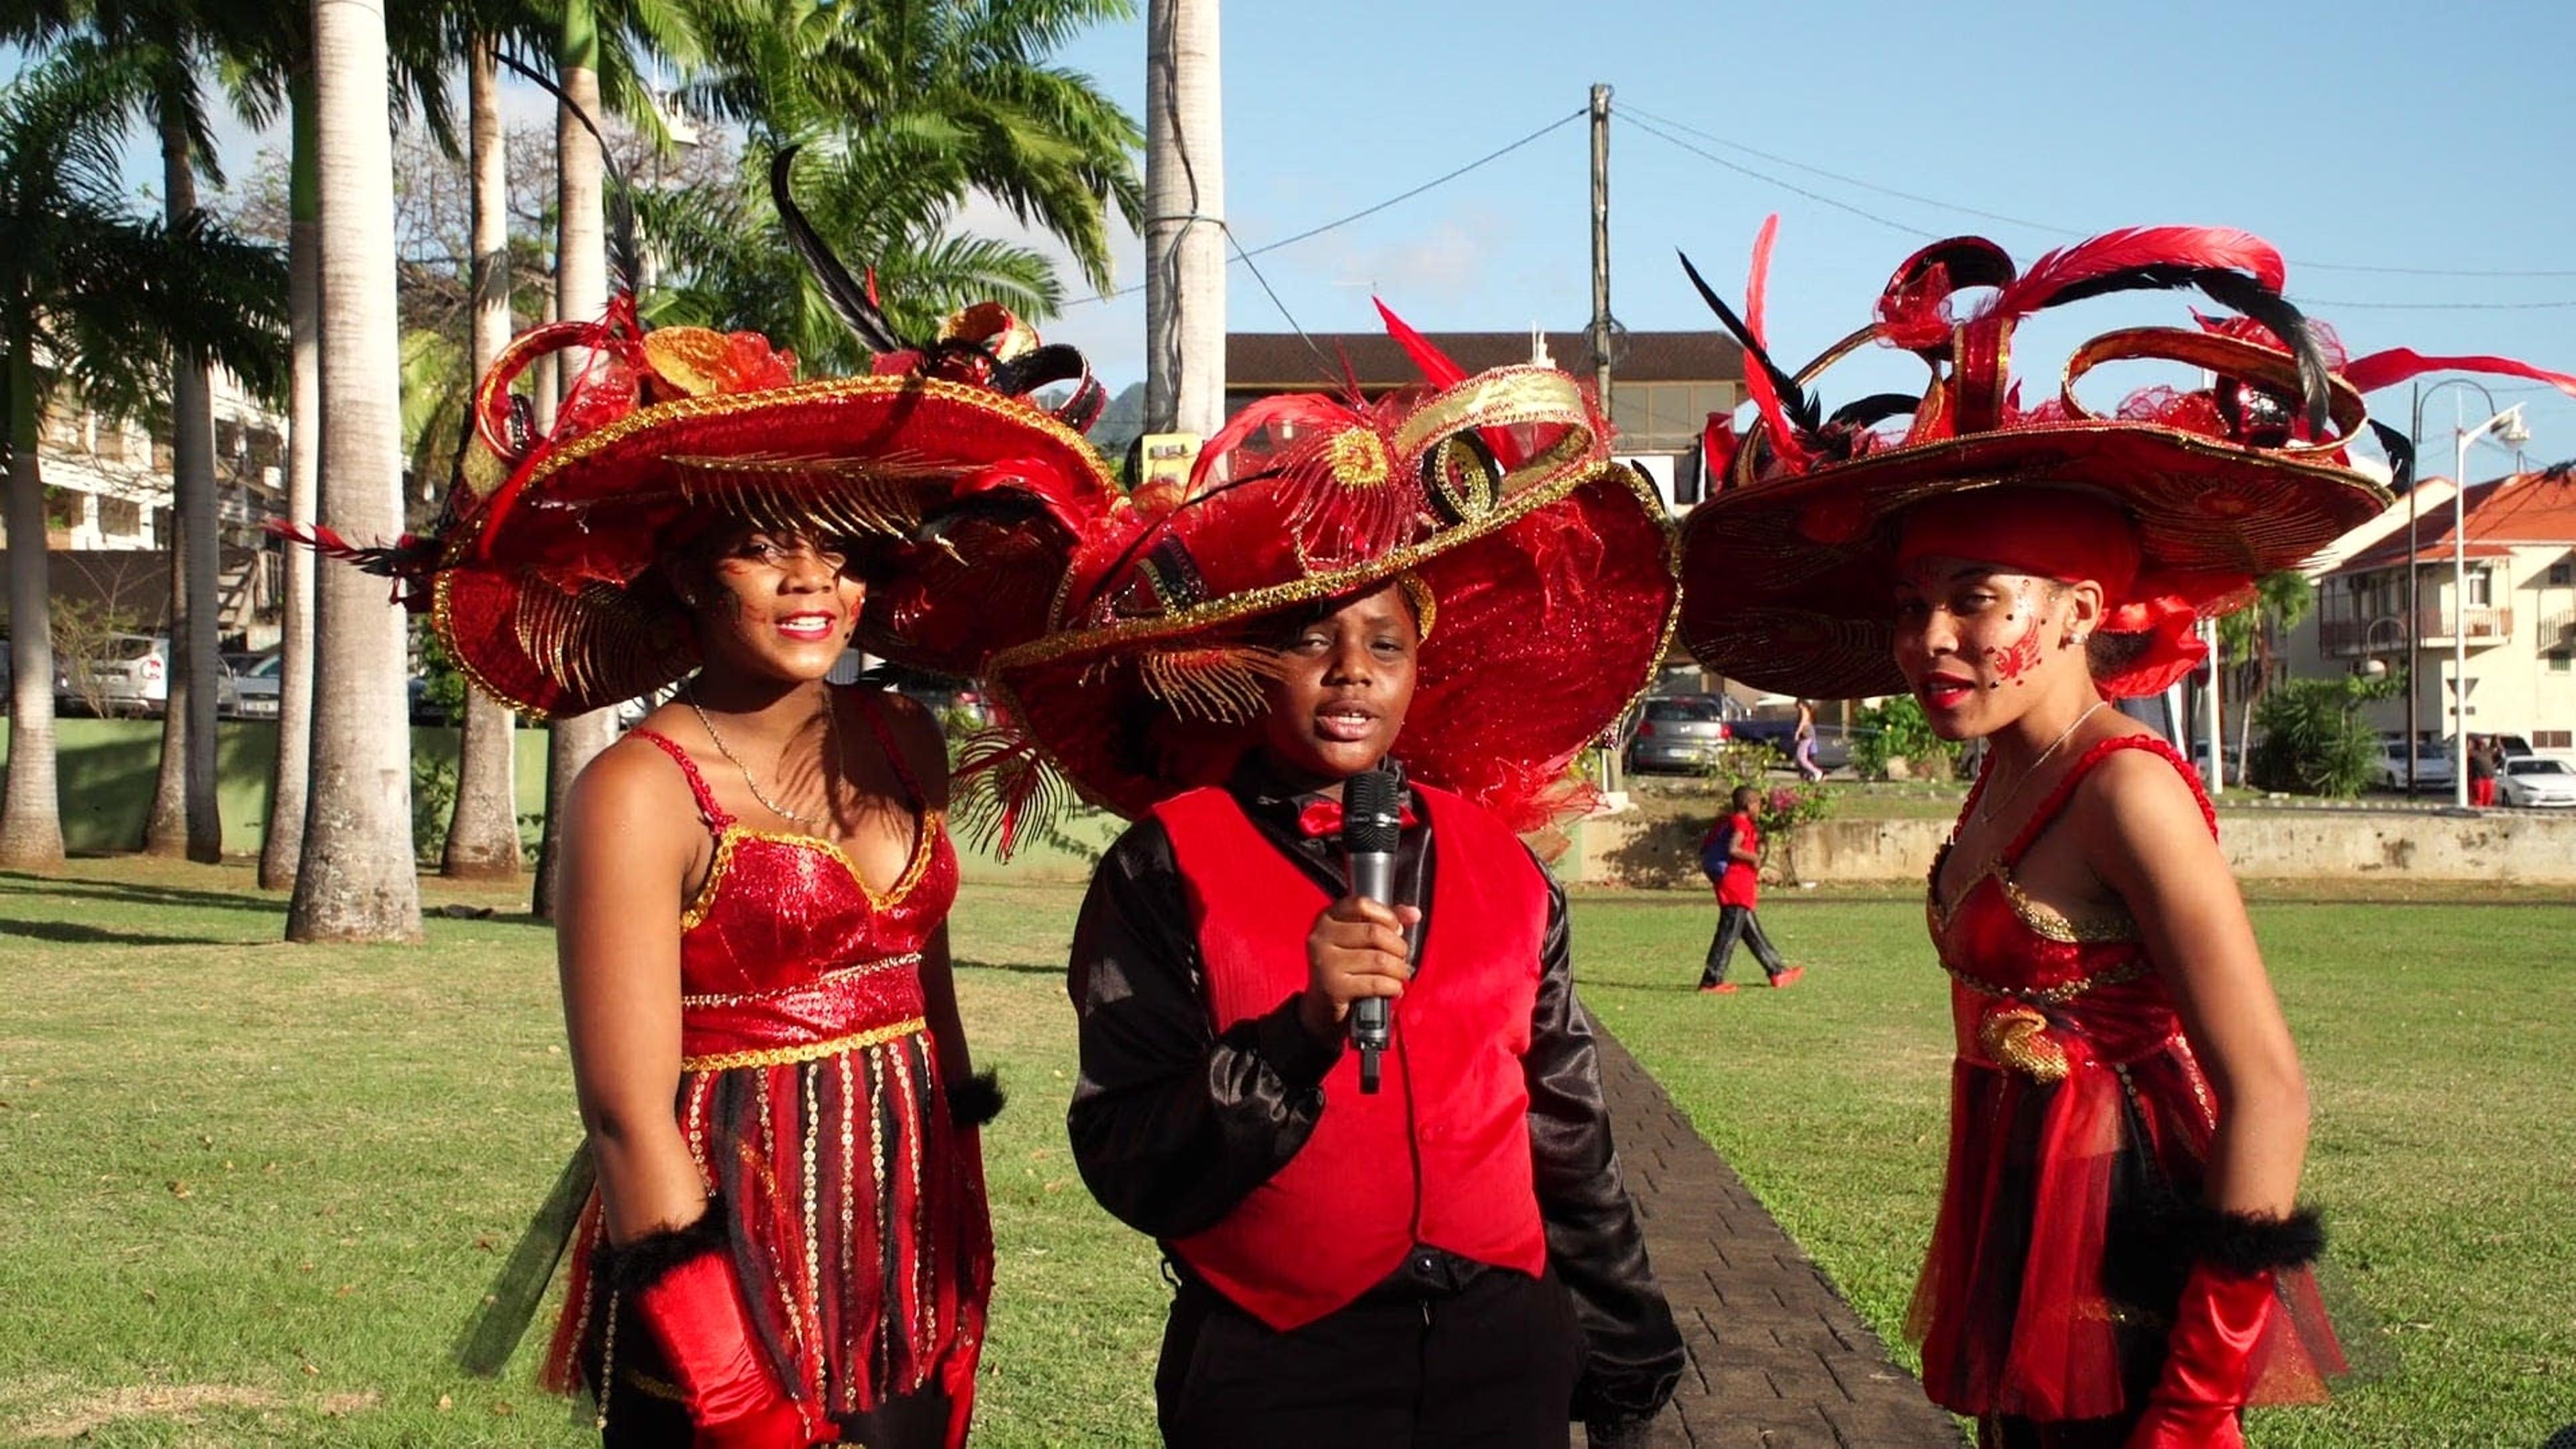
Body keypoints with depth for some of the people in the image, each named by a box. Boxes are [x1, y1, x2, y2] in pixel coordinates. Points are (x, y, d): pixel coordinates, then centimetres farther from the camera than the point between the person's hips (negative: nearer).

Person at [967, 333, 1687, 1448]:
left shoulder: (1501, 866, 4)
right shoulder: (1170, 867, -7)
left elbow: (1568, 1131, 12)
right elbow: (1129, 1169, -13)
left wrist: (1627, 1358, 16)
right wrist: (1305, 1031, -25)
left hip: (1504, 1353, 3)